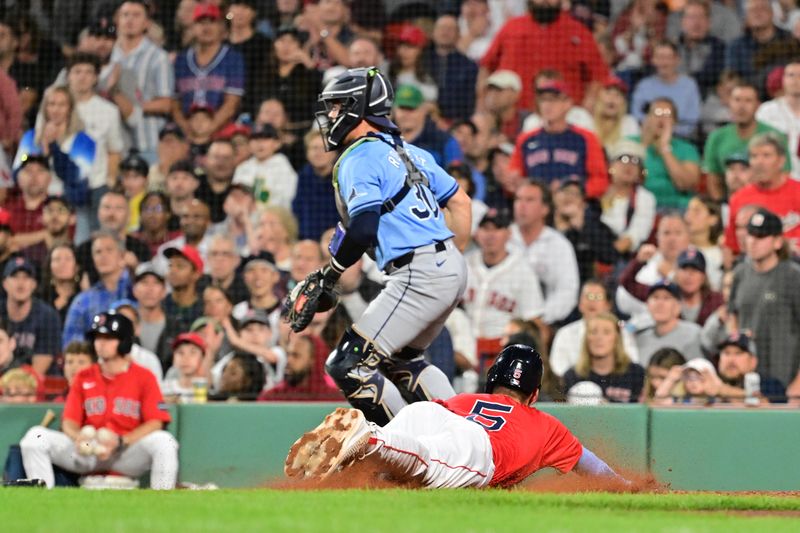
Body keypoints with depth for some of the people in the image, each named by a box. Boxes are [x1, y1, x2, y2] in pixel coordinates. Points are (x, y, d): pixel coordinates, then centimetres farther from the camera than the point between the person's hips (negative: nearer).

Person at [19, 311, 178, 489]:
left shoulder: (144, 377, 2)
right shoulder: (83, 378, 12)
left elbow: (155, 422, -7)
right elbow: (70, 421, 8)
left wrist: (120, 441, -20)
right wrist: (78, 437, -18)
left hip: (128, 452, -3)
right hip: (86, 453, 3)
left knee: (163, 441, -32)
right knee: (36, 436, -17)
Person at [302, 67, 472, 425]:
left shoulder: (357, 160, -7)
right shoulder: (410, 153, 19)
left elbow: (362, 228, -19)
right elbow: (460, 202, 23)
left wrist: (329, 275, -8)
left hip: (418, 275, -10)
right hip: (452, 268, 10)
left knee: (349, 366, -6)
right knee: (402, 360, 28)